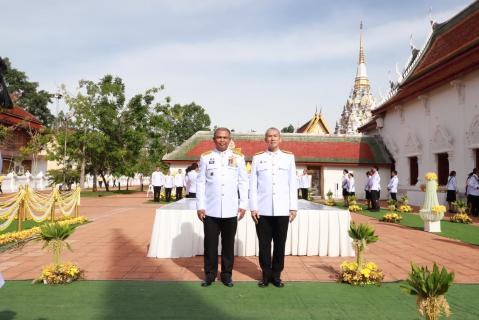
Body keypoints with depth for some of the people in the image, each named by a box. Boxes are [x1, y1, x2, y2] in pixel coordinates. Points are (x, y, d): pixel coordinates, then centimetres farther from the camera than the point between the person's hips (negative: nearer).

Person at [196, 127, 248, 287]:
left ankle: (227, 273, 23)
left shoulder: (238, 157, 5)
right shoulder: (205, 157, 3)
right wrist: (200, 206, -3)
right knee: (210, 243, 7)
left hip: (230, 210, 0)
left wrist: (243, 205, -1)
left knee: (228, 243, 10)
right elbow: (200, 183, 2)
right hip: (211, 209, 0)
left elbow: (243, 183, 4)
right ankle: (210, 273, 22)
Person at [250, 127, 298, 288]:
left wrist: (293, 207, 2)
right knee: (264, 244, 7)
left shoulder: (289, 157, 7)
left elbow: (292, 183, 5)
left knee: (280, 244, 8)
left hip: (282, 210, 0)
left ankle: (276, 274, 23)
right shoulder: (257, 158, 5)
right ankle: (266, 275, 21)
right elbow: (253, 184, 3)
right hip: (263, 210, 0)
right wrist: (253, 207, -2)